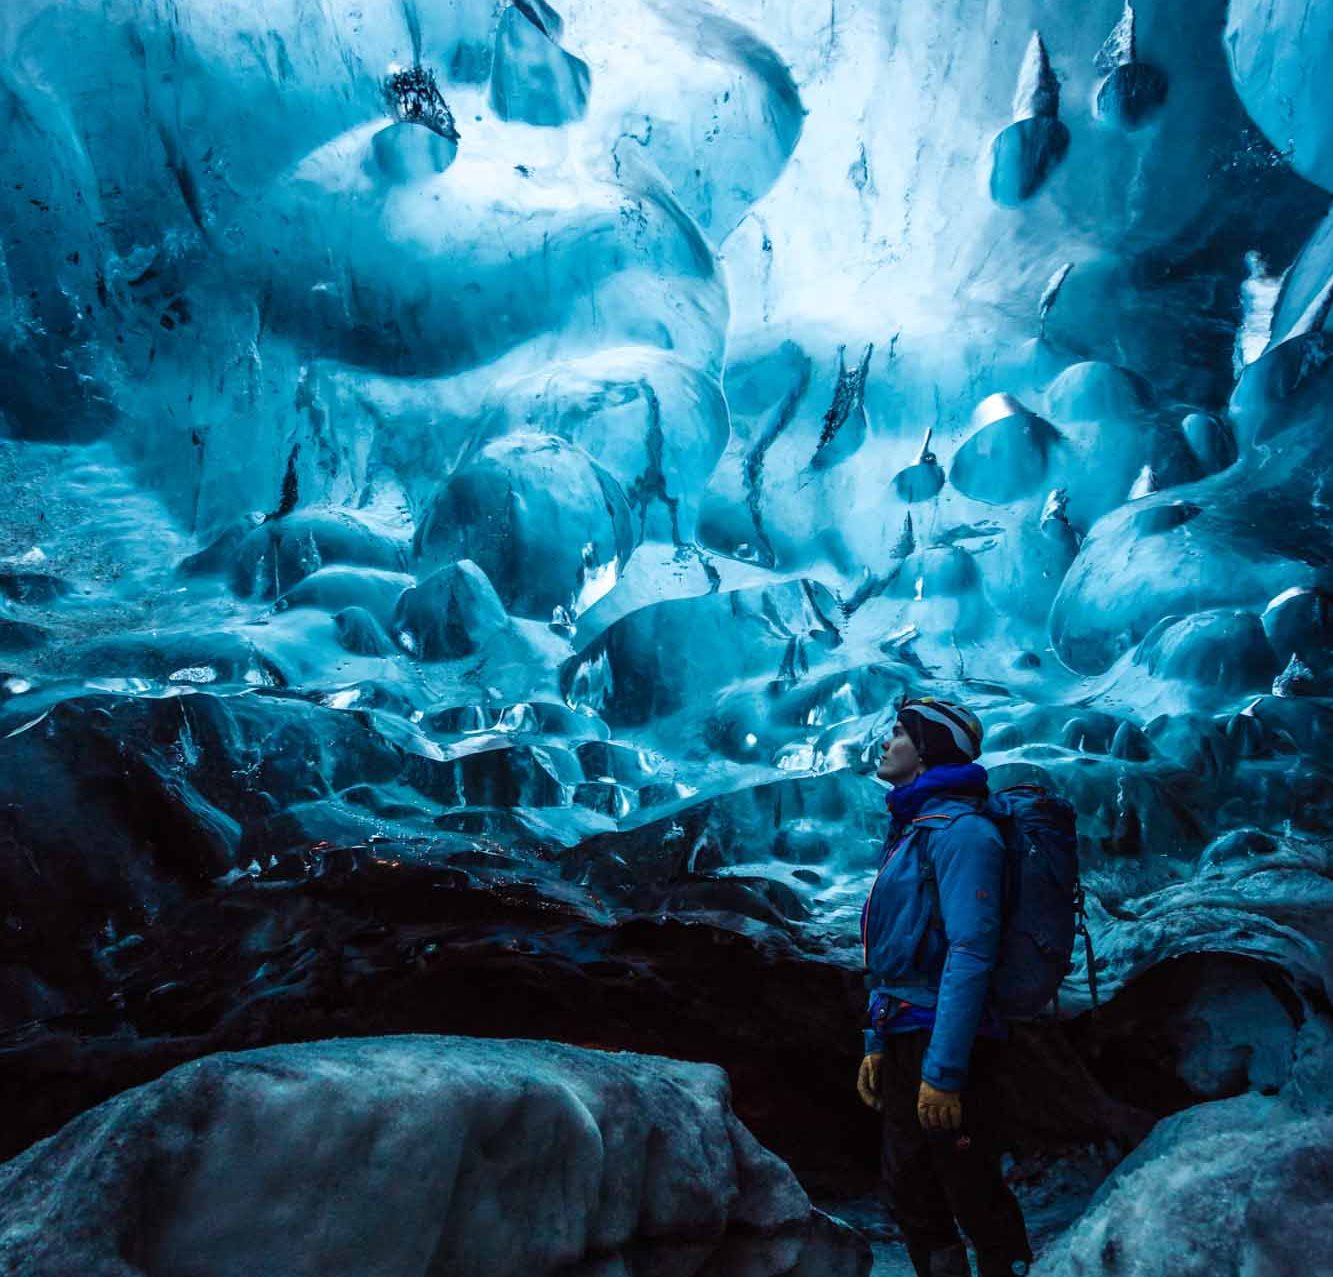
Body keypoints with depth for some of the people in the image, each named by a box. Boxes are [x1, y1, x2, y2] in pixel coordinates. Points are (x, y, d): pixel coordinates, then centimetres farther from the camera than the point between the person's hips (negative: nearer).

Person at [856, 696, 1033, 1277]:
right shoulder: (909, 830, 14)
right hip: (904, 1038, 9)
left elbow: (970, 955, -22)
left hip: (946, 1042, -9)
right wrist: (877, 1044, 16)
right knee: (910, 1194, 17)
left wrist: (943, 1070, -24)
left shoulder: (960, 831, -15)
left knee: (974, 1197, 3)